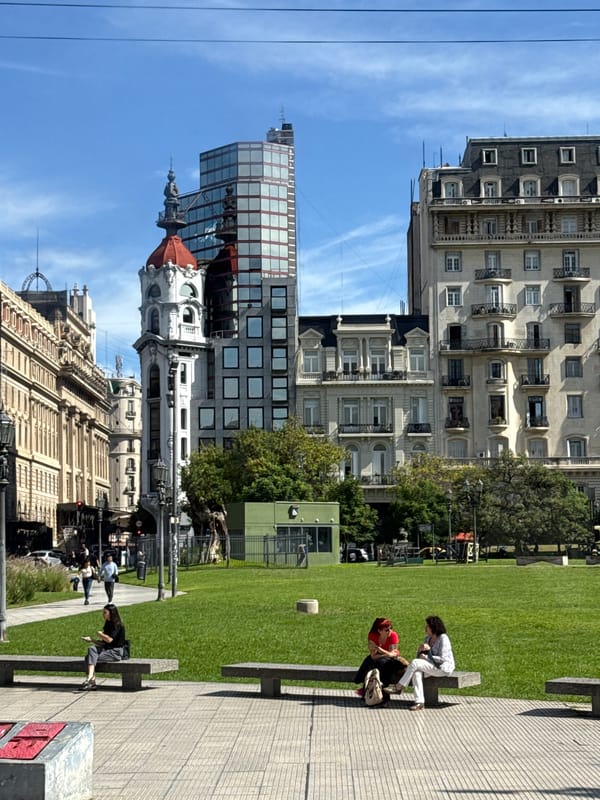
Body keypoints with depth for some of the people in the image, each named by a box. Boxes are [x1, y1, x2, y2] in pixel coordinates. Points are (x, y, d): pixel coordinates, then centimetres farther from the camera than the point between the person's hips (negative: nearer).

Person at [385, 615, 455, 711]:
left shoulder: (443, 638, -13)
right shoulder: (428, 638, 12)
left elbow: (442, 659, -20)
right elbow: (419, 656, 12)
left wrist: (426, 657, -16)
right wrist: (420, 649, -10)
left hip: (444, 667, -8)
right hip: (433, 666, 8)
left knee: (415, 663, -25)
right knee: (416, 673, -26)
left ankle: (398, 688, -17)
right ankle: (419, 702, -32)